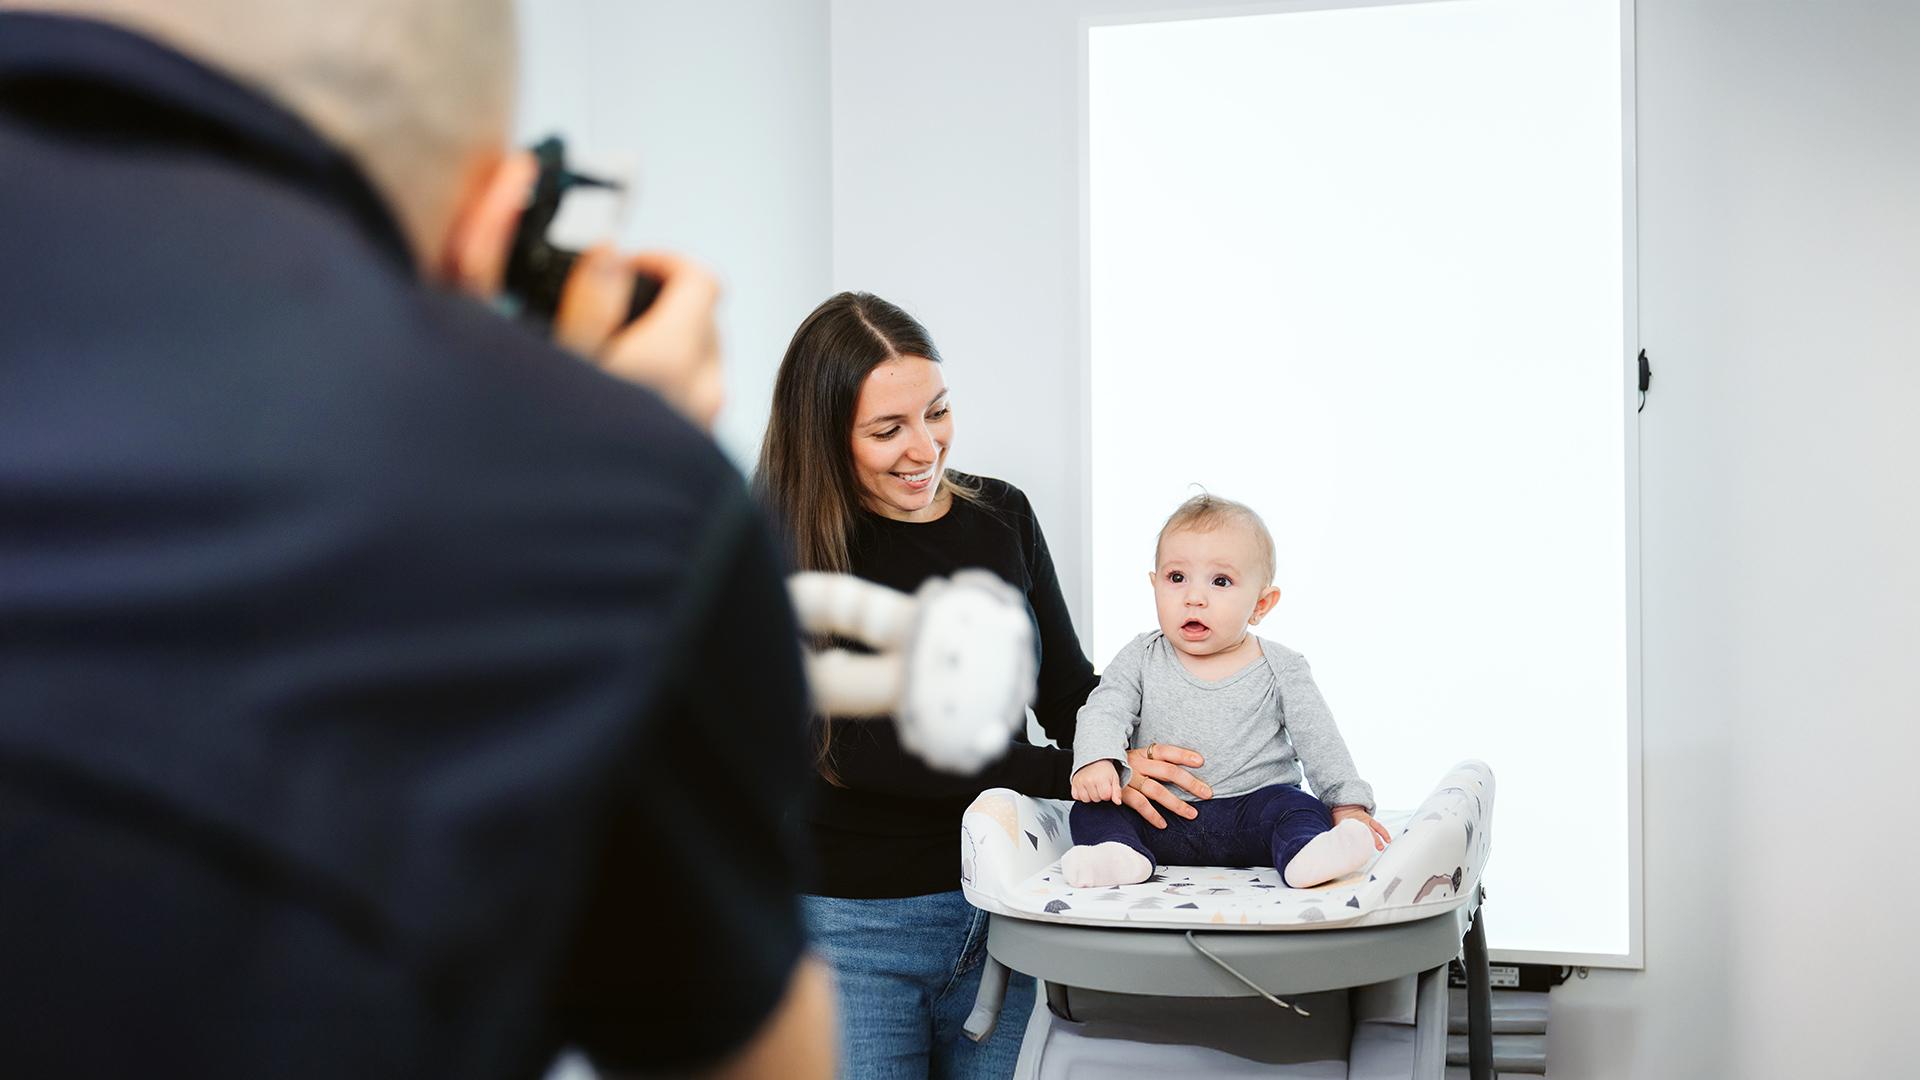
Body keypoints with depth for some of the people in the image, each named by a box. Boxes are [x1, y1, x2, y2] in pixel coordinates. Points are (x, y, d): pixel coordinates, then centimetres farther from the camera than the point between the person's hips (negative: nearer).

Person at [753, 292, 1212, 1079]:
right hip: (855, 921, -4)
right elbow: (861, 751, -18)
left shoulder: (1002, 517, 4)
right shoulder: (785, 554, -10)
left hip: (995, 909, 4)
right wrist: (1074, 774, -23)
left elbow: (1067, 695, 10)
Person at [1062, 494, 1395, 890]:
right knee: (1092, 810, -17)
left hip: (1250, 807, -1)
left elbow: (1319, 742, 4)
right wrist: (1095, 760, -25)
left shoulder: (1280, 669, 2)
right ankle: (1117, 854, -42)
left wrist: (1347, 806, -4)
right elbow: (1104, 712, -5)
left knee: (1296, 806, -28)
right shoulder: (1141, 659, 5)